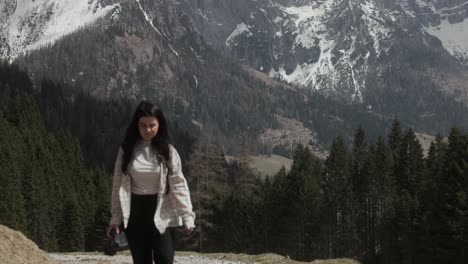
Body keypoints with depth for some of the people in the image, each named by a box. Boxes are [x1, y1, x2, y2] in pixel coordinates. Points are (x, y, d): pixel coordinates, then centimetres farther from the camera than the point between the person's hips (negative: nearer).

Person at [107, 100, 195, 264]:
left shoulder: (167, 151, -3)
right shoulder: (127, 150, 1)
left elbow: (178, 185, -5)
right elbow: (118, 185, 4)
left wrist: (187, 216, -13)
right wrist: (115, 219, 2)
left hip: (160, 213, -1)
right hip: (135, 213, 2)